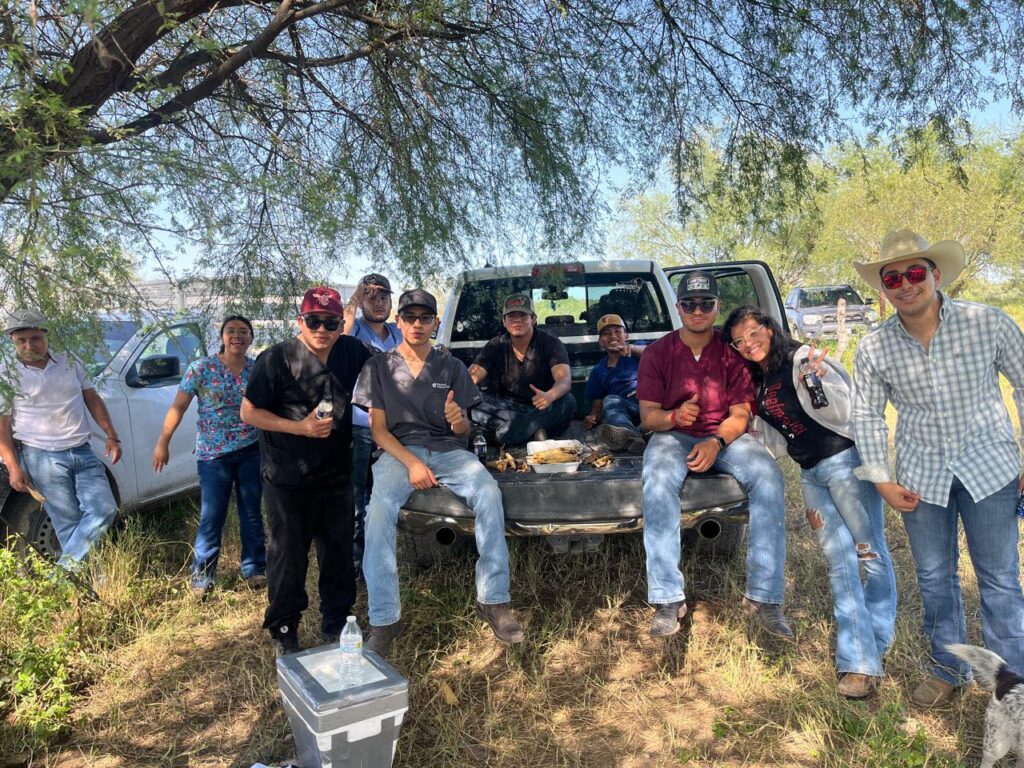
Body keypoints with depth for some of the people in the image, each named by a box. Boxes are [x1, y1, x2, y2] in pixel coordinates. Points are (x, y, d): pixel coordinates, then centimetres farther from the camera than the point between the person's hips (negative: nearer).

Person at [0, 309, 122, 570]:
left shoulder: (70, 363, 7)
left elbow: (93, 399, 13)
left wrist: (111, 436, 3)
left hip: (83, 452, 4)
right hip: (42, 458, -4)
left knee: (105, 510, -6)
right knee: (69, 521, -2)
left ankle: (64, 570, 2)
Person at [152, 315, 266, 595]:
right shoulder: (201, 368, -5)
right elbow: (178, 407, -5)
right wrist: (163, 442, -8)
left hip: (252, 452, 3)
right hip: (213, 454, -2)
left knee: (252, 513, 11)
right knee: (211, 517, 1)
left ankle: (254, 568, 25)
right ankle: (202, 575, 16)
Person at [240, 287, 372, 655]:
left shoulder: (353, 352, 0)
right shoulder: (277, 359, -11)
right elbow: (249, 412, -9)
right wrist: (300, 427, -19)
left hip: (336, 476, 4)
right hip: (287, 480, -4)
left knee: (339, 554, 13)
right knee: (288, 556, 7)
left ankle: (336, 626, 31)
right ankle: (284, 633, 25)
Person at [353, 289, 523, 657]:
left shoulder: (451, 367, 12)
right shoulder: (379, 367, 9)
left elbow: (463, 431, 11)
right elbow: (378, 429, 3)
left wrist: (458, 420, -15)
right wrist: (412, 463, -14)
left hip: (449, 449, 1)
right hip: (399, 451, -1)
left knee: (489, 493, -29)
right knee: (380, 509, -33)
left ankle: (493, 600, -20)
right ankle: (384, 619, -25)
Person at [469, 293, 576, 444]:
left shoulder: (551, 344, -7)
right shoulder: (496, 347, 1)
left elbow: (565, 380, -24)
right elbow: (472, 375, -12)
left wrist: (549, 396, -48)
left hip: (541, 409, -2)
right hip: (507, 408, 2)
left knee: (567, 401, -33)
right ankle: (533, 430, -26)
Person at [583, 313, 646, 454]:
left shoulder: (636, 352, 19)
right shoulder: (598, 371, 25)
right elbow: (597, 406, 20)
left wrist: (632, 348, -23)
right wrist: (592, 418, -4)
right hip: (626, 408, 2)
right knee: (610, 400, -29)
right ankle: (629, 435, -62)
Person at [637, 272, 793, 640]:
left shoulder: (733, 351, 2)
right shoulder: (657, 353, 1)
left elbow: (740, 415, -2)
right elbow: (648, 415, -3)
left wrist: (716, 442, -23)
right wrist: (674, 416, -26)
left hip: (726, 436, 1)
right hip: (673, 435, -1)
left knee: (768, 478, -29)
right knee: (658, 480, -35)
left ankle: (763, 595, -19)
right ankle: (668, 599, -30)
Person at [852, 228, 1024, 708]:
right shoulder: (873, 349, -9)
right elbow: (867, 417, 1)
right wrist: (881, 481, -2)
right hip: (921, 475, 2)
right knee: (934, 577, 14)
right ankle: (949, 668, 34)